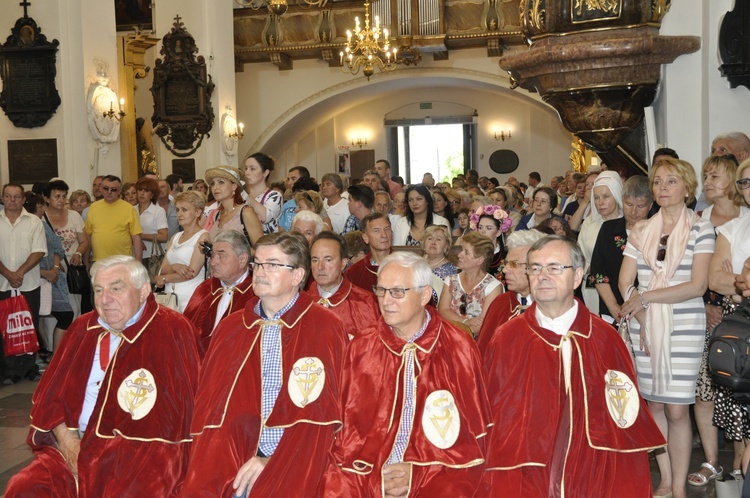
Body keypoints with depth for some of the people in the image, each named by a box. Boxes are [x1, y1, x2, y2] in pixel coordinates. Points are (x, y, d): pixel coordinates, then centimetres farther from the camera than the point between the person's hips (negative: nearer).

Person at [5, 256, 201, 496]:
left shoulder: (172, 331, -8)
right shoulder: (83, 328, 9)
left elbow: (170, 420, -12)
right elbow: (50, 394, 12)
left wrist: (105, 457, -12)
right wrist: (69, 443, -5)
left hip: (139, 457, -4)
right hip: (76, 447, 4)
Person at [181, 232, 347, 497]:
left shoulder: (326, 329, 0)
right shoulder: (229, 328, 12)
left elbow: (322, 412, -4)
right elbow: (209, 407, 8)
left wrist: (273, 463, -11)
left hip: (295, 463, -2)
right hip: (235, 462, 3)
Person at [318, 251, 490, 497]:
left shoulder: (459, 349, 1)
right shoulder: (361, 348, 6)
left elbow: (472, 436, 3)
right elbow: (347, 428, 7)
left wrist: (418, 474, -8)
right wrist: (374, 477, -8)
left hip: (437, 475, -1)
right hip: (363, 478, 1)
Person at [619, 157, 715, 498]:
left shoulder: (700, 228, -1)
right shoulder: (641, 231, 8)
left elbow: (697, 285, -10)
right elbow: (625, 283, 4)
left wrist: (645, 297, -12)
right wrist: (642, 320, -9)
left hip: (684, 328, -3)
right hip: (646, 328, 3)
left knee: (676, 409, -2)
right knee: (654, 404, 8)